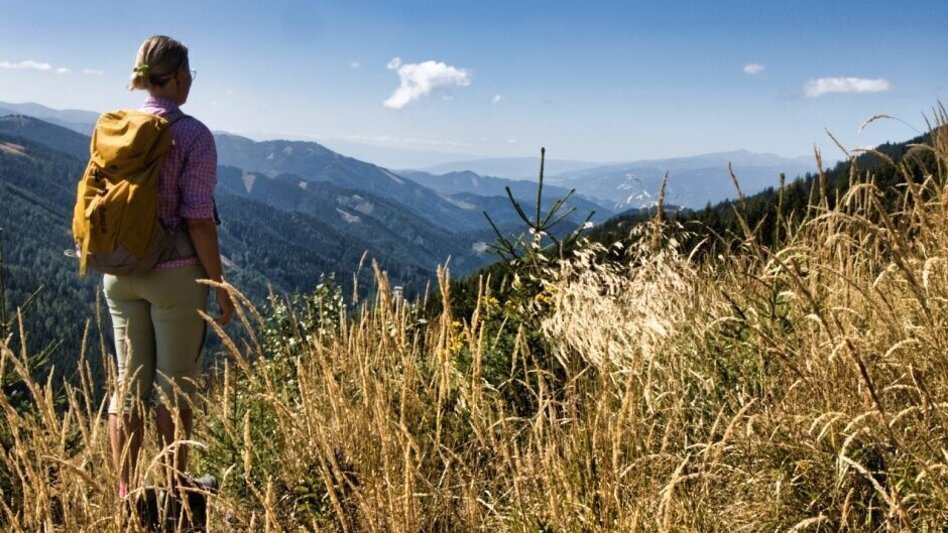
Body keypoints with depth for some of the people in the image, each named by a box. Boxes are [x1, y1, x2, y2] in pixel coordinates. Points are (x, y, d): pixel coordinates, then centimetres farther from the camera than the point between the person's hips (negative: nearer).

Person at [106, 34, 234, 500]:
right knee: (174, 385, 8)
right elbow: (198, 220, -16)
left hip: (119, 272, 5)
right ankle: (174, 491, 22)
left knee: (128, 382, 14)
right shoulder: (193, 135, -13)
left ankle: (124, 492, 23)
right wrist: (220, 285, -7)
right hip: (174, 273, -5)